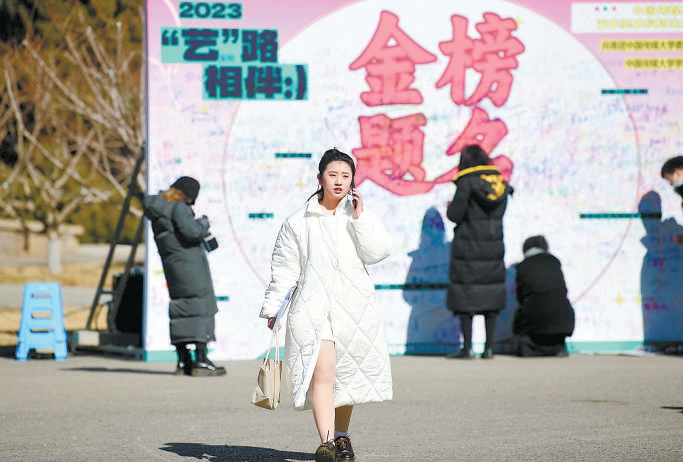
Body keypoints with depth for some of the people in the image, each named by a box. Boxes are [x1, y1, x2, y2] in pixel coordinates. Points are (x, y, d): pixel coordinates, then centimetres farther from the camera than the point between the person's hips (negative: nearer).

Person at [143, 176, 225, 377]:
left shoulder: (157, 209, 16)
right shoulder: (178, 207, -12)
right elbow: (191, 231, -24)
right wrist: (204, 223, -5)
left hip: (172, 267, 9)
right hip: (190, 265, -9)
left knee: (180, 309, 12)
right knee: (201, 307, -6)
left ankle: (183, 362, 13)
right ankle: (201, 361, -11)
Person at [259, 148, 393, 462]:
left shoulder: (359, 215, 7)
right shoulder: (298, 222, 4)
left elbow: (377, 253, -6)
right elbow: (284, 268, 8)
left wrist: (360, 218, -10)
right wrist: (271, 307, 7)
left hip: (354, 306, 2)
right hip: (313, 306, -2)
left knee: (347, 373, 13)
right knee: (322, 372, -18)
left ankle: (342, 437, 31)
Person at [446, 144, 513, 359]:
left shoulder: (466, 183, -11)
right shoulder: (500, 183, 6)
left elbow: (455, 214, -12)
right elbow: (499, 213, 13)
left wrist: (450, 208, 10)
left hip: (468, 247, -5)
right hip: (494, 247, 5)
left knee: (465, 298, 0)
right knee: (492, 295, 9)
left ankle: (467, 348, 0)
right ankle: (489, 347, 10)